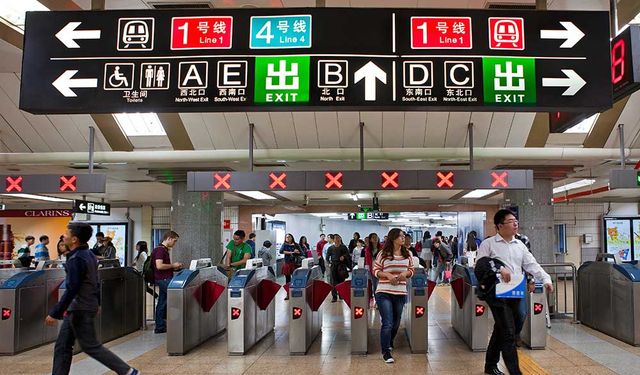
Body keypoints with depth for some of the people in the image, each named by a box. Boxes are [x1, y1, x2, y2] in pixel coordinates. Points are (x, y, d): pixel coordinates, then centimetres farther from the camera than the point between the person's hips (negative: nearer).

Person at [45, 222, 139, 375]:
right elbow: (94, 283, 16)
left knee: (91, 346, -2)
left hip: (80, 310, -9)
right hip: (77, 309, 9)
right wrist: (96, 303, 24)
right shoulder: (88, 254, 8)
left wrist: (55, 313, -21)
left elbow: (71, 290, -24)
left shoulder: (76, 259, -20)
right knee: (62, 346, 13)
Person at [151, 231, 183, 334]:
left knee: (162, 304, 11)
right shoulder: (160, 250, -14)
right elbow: (159, 266, -24)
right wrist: (173, 265, -13)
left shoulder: (164, 250, 18)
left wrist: (174, 267, 14)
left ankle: (160, 327, 15)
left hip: (164, 280, 10)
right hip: (164, 280, -10)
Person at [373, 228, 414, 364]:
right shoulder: (383, 253, -4)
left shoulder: (407, 253, 8)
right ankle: (385, 351, 5)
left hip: (400, 293, 4)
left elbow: (411, 270, 15)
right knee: (388, 323, -8)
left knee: (396, 323, 15)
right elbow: (376, 270, 0)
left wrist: (405, 273, -7)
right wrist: (387, 275, -16)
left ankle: (389, 343, 41)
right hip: (384, 292, -4)